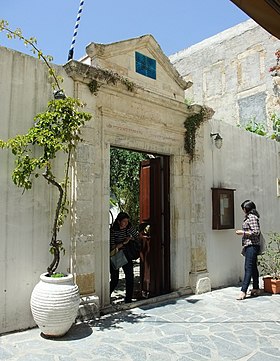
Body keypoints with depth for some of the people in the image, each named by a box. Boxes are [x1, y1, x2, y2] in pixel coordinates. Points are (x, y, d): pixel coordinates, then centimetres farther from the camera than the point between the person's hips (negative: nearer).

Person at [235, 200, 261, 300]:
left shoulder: (252, 217, -13)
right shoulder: (249, 217, 16)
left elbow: (256, 232, -20)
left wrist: (243, 232, -15)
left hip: (252, 246, -10)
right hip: (249, 246, 10)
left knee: (248, 268, -10)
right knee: (253, 268, 14)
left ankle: (243, 291, -11)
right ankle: (256, 289, 22)